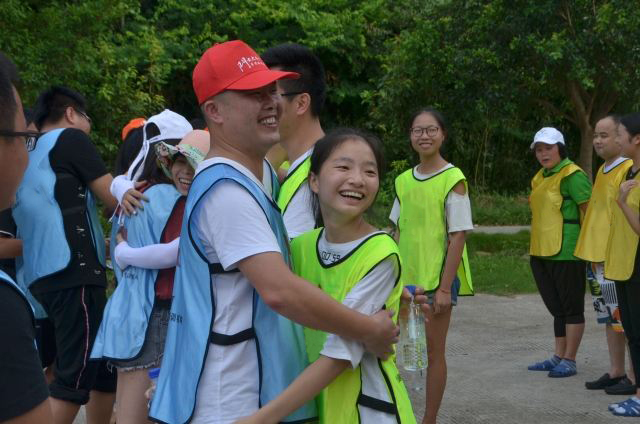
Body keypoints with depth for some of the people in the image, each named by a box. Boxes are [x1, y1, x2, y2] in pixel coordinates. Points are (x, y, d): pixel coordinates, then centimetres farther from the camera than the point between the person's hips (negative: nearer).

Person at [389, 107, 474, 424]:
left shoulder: (453, 179, -9)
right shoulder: (403, 181, 7)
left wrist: (444, 287, -14)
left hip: (438, 278, -5)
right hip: (406, 279, 5)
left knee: (433, 352, 4)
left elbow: (458, 237, -11)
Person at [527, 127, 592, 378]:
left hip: (565, 253, -9)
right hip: (541, 252, 9)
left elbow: (590, 211, -16)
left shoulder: (572, 175, -12)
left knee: (571, 307, 1)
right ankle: (558, 357, 25)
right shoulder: (540, 177, 15)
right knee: (556, 307, 16)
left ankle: (569, 361, 6)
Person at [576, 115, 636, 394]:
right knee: (609, 318, 15)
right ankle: (615, 373, 24)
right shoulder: (603, 171, 15)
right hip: (596, 256, 9)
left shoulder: (628, 170, -14)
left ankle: (634, 379, 3)